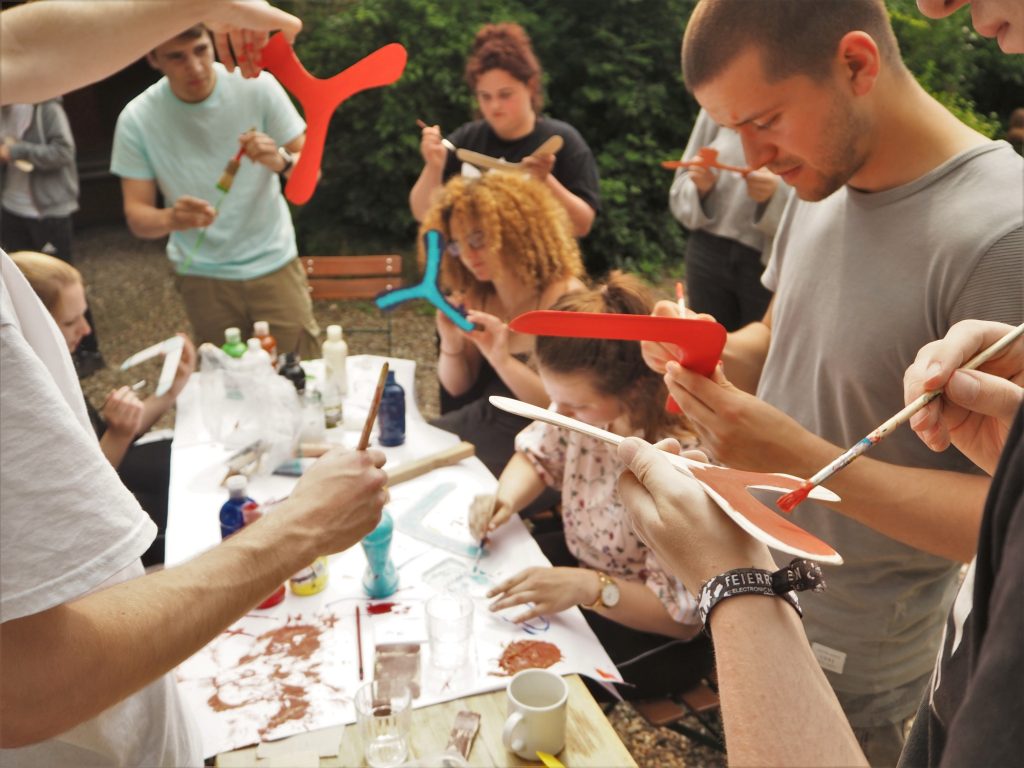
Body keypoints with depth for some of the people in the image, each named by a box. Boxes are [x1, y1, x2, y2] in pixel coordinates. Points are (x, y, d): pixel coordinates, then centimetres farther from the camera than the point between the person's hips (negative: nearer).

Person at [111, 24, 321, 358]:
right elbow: (137, 216, -8)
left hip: (273, 263, 0)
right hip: (202, 276, 1)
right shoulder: (137, 119, -10)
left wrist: (280, 161, -30)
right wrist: (171, 219, -30)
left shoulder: (257, 86, -12)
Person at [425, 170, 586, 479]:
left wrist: (503, 360, -30)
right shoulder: (474, 294, 1)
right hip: (479, 424, 7)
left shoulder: (564, 297, -17)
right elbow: (458, 388, 8)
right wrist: (451, 345, -12)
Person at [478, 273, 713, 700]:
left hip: (647, 631, -6)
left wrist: (589, 588, -39)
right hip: (579, 561, 7)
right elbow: (538, 455, 5)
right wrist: (505, 499, -16)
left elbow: (681, 614, -26)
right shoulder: (588, 405, -16)